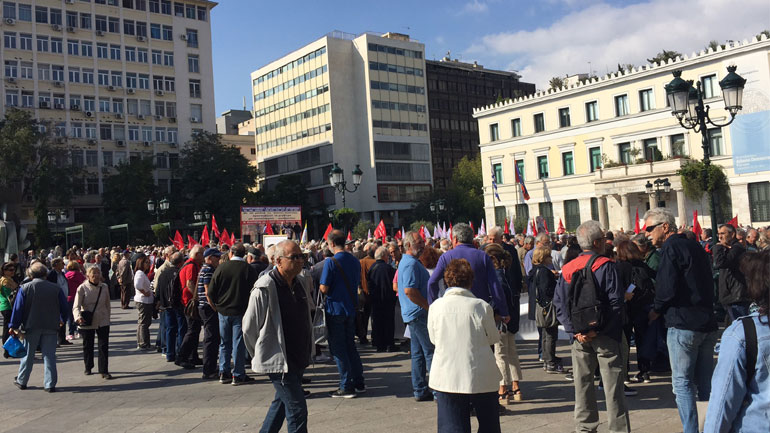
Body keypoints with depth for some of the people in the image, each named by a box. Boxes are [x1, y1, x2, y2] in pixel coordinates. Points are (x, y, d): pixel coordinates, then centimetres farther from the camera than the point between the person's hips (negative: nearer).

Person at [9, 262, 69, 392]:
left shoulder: (24, 288, -4)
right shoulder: (56, 289, 0)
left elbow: (18, 308, -5)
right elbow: (64, 307, 6)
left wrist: (14, 326, 2)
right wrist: (62, 320, 25)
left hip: (31, 327, 0)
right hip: (51, 327, 0)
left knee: (28, 355, 15)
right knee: (49, 356, 5)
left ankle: (21, 381, 28)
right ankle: (50, 384, 5)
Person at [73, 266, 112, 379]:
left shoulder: (104, 287, 0)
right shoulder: (82, 288, -9)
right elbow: (76, 306, -15)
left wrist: (108, 318, 13)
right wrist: (78, 317, -34)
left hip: (103, 322, 1)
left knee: (104, 346, -3)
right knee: (88, 346, 14)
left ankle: (104, 371, 2)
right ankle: (88, 368, 35)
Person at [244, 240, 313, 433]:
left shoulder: (302, 283, 5)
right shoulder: (264, 288, -17)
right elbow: (249, 327, -10)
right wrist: (261, 356, 1)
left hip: (298, 358, 8)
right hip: (277, 360, -8)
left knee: (282, 402, 20)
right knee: (297, 408, -7)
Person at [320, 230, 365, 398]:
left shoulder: (331, 262, -16)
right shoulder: (355, 261, 5)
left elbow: (324, 288, -18)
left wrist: (320, 286, 3)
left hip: (335, 310, -7)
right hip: (351, 308, 7)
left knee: (338, 349, 2)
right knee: (350, 346, 17)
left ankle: (346, 387, 5)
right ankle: (359, 383, 21)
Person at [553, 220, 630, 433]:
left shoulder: (567, 269, 5)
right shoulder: (606, 266, -8)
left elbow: (559, 303, 1)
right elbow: (615, 302, -16)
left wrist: (575, 330, -4)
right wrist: (599, 330, -13)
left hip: (580, 336, 4)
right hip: (605, 335, -4)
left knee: (583, 384, 11)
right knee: (613, 386, 3)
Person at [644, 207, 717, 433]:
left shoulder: (671, 247, -11)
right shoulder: (695, 246, 15)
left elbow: (667, 289, -18)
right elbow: (708, 284, 20)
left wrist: (656, 311, -3)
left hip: (683, 323, -8)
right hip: (707, 322, 8)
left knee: (682, 382, 0)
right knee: (705, 382, 14)